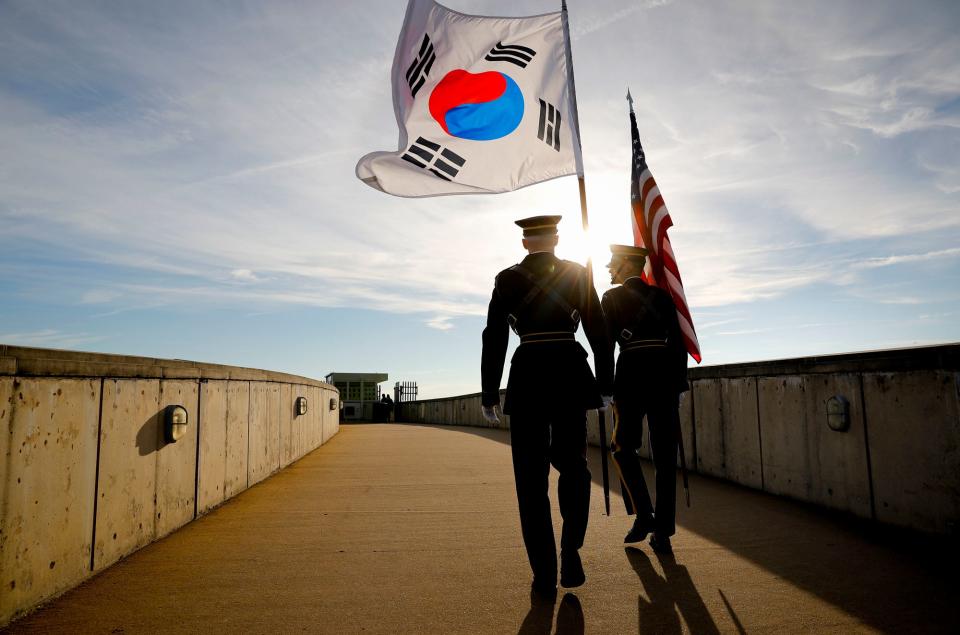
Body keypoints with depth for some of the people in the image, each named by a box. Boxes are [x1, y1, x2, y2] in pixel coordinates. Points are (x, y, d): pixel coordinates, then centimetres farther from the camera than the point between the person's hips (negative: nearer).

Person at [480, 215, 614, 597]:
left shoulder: (506, 279, 4)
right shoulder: (578, 274, 6)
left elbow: (494, 340, 0)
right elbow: (599, 332, 3)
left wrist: (489, 394, 4)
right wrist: (604, 385, 9)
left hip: (527, 377, -1)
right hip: (569, 375, 1)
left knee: (532, 478, 6)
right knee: (572, 465, 19)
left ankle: (544, 576, 7)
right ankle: (571, 547, 0)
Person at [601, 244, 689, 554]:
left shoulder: (611, 297, 4)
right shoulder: (661, 295, 13)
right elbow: (678, 343, 8)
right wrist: (679, 383, 12)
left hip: (632, 374, -3)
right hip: (666, 374, 3)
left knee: (623, 447, 14)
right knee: (664, 456, 6)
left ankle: (643, 515, 3)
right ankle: (663, 533, 6)